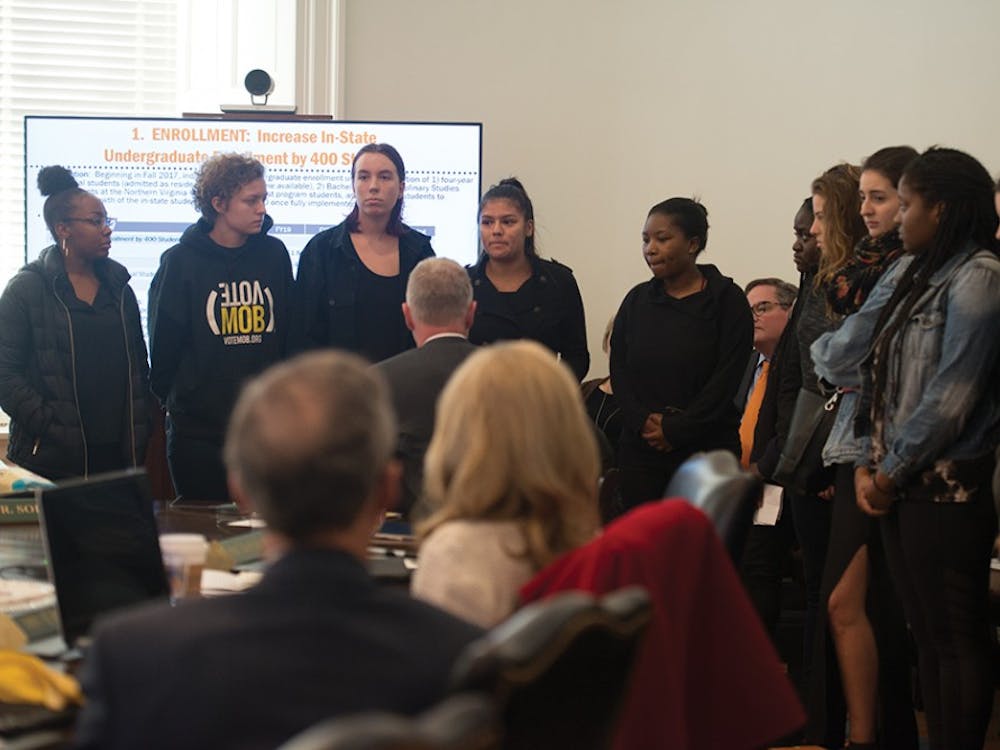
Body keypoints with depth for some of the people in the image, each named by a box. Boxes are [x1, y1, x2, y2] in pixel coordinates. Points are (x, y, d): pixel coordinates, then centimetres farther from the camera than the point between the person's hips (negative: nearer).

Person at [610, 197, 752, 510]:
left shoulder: (726, 300, 0)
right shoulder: (637, 300, 13)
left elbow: (727, 378, -6)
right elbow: (619, 369, 9)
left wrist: (676, 430, -10)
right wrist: (643, 422, -7)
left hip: (708, 450, -4)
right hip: (641, 451, 4)